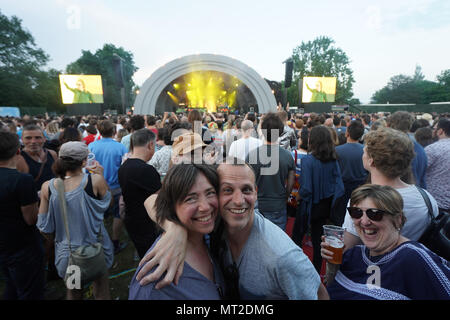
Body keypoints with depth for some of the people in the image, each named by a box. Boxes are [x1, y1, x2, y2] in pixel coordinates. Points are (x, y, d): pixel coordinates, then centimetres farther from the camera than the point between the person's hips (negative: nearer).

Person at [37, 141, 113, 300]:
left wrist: (59, 239, 15)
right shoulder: (95, 180, -23)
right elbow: (107, 201, -3)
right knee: (101, 289, 23)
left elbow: (44, 228, -3)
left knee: (73, 291, 28)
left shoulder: (47, 187, -13)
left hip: (66, 254, 3)